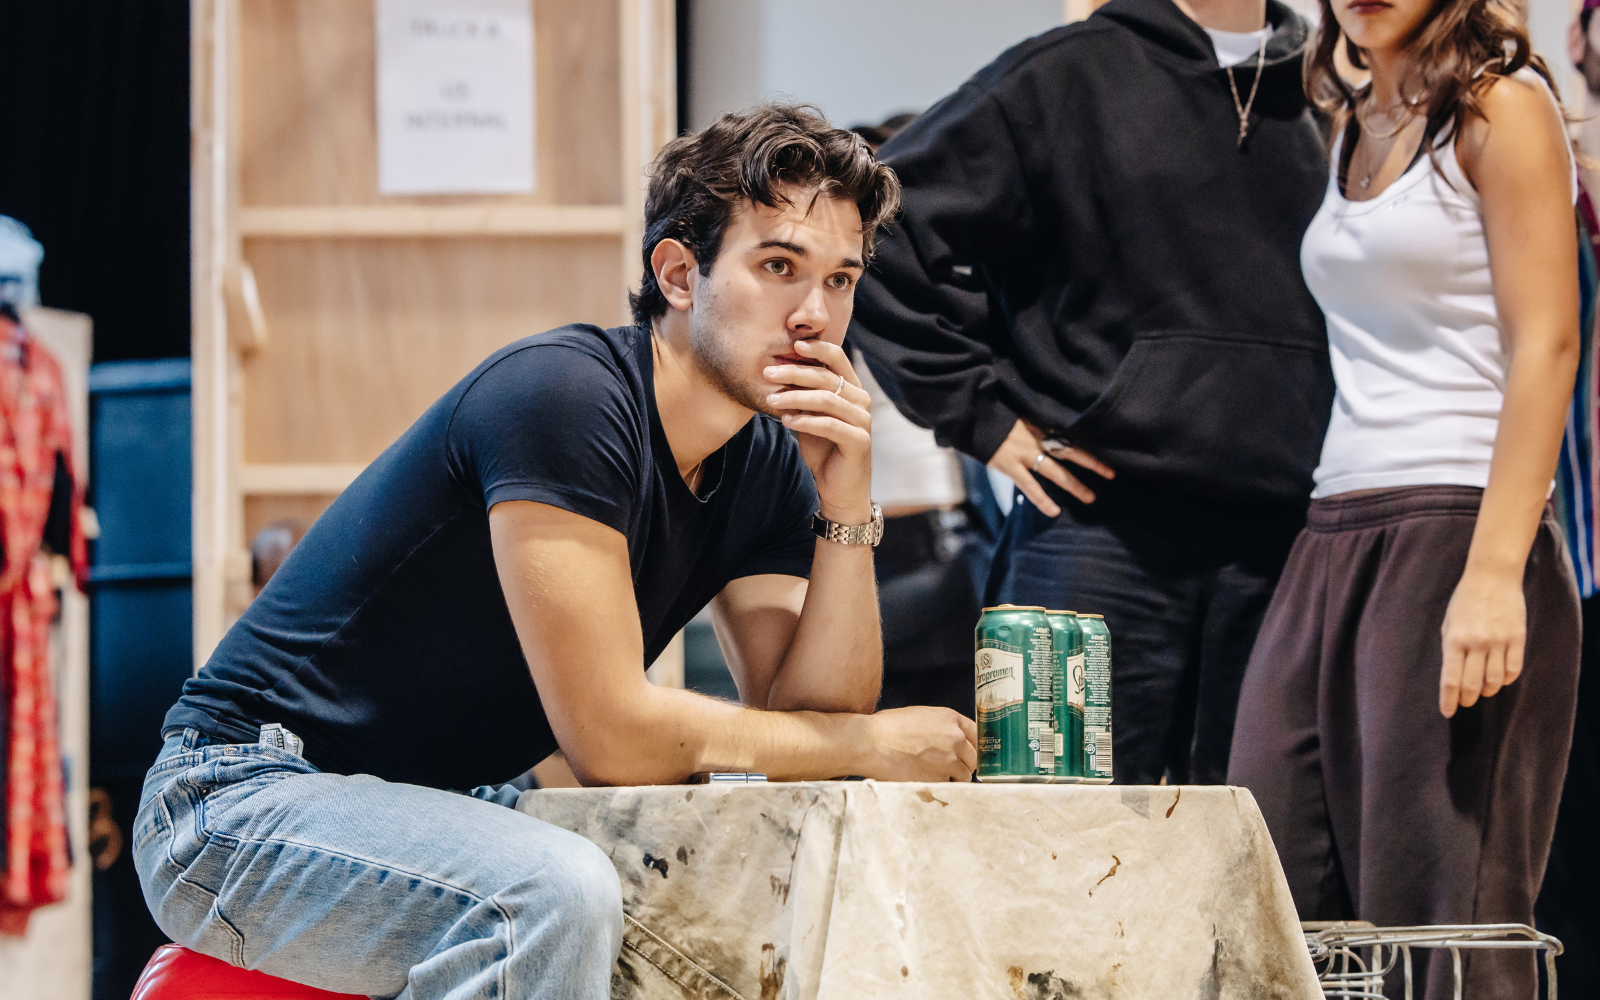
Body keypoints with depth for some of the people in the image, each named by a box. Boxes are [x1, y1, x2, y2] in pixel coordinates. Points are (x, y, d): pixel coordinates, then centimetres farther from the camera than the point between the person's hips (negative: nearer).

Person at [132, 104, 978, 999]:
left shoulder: (768, 464, 4)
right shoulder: (564, 396, -22)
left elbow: (812, 719, -3)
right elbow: (612, 734, -25)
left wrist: (848, 509, -14)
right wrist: (880, 743, -15)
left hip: (450, 811, 8)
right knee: (557, 892, -35)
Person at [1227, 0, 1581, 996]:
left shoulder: (1502, 104, -2)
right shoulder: (1354, 130, 20)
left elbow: (1546, 346, -10)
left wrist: (1496, 574, -20)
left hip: (1457, 533, -7)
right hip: (1334, 542, 7)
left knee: (1438, 909, -10)